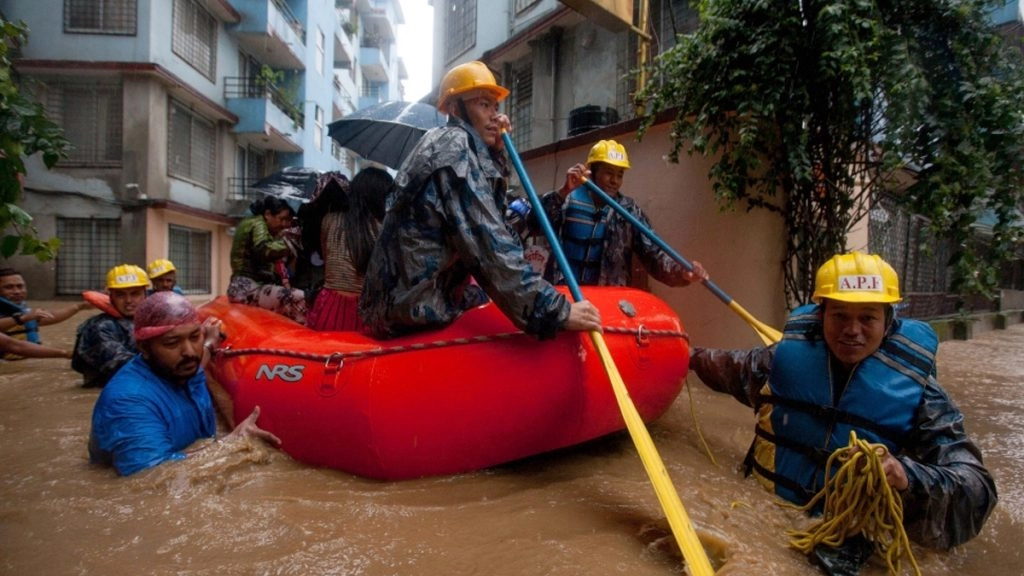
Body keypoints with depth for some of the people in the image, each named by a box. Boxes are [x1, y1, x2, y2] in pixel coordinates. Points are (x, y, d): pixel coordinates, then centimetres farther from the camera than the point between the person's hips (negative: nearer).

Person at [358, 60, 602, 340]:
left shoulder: (444, 143, 15)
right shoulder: (455, 144, -13)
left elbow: (492, 211, 18)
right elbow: (490, 248, -22)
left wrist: (497, 152, 7)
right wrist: (557, 311, -22)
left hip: (405, 299, 9)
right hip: (416, 310, -9)